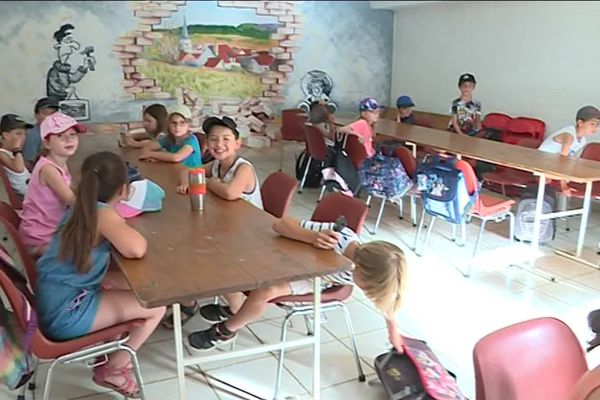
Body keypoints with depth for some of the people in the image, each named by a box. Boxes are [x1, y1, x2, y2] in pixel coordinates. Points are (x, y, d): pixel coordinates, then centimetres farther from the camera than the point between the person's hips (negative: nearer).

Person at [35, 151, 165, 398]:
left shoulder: (81, 208, 6)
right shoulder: (103, 214, -21)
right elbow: (136, 249, -36)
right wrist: (130, 230, -15)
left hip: (55, 299, 10)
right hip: (64, 313, -10)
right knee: (156, 306, -5)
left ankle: (112, 348, 28)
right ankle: (112, 369, 13)